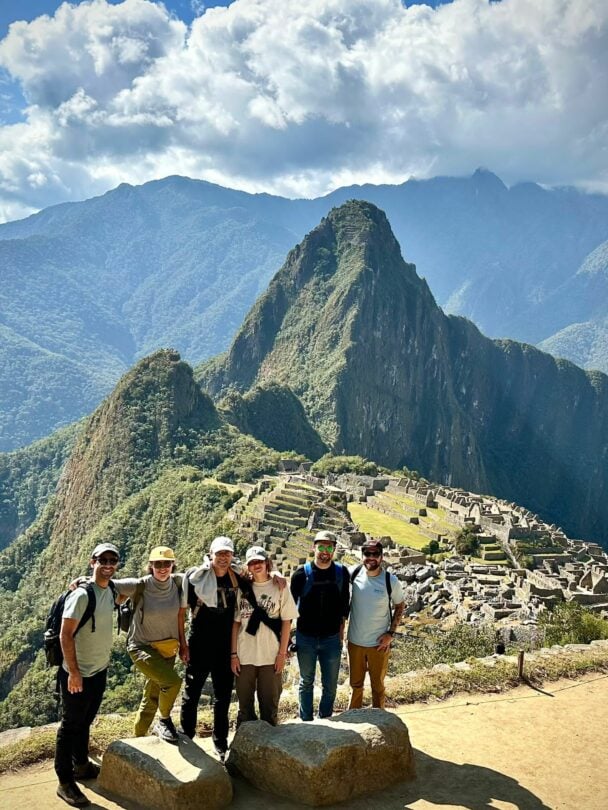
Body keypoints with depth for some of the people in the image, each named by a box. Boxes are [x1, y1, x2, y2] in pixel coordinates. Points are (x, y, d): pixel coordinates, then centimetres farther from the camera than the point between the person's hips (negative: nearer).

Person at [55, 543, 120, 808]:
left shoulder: (110, 591, 1)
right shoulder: (81, 595, -22)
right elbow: (65, 635, -21)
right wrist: (73, 672, -21)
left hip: (100, 670, 7)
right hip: (78, 674, -7)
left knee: (85, 722, 22)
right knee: (71, 725, 5)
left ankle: (81, 765, 38)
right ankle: (65, 782, 16)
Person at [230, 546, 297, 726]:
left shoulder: (280, 588, -1)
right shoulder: (243, 589, 3)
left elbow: (286, 622, -1)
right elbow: (236, 622, 4)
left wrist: (282, 653, -5)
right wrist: (234, 654, -1)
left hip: (271, 657, -1)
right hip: (244, 656, 2)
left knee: (270, 704, 7)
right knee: (245, 704, 11)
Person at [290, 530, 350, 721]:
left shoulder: (341, 572, -3)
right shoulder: (302, 573, -9)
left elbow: (344, 604, 8)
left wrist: (341, 630, 6)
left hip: (332, 639, 1)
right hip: (305, 638, -1)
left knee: (330, 686, 9)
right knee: (306, 683, 13)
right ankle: (306, 723, 26)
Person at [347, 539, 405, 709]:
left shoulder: (391, 581, -15)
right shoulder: (354, 573, -12)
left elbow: (399, 606, 0)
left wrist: (390, 633, -8)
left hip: (379, 643, -2)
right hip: (355, 641, 2)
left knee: (378, 686, 15)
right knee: (356, 684, 19)